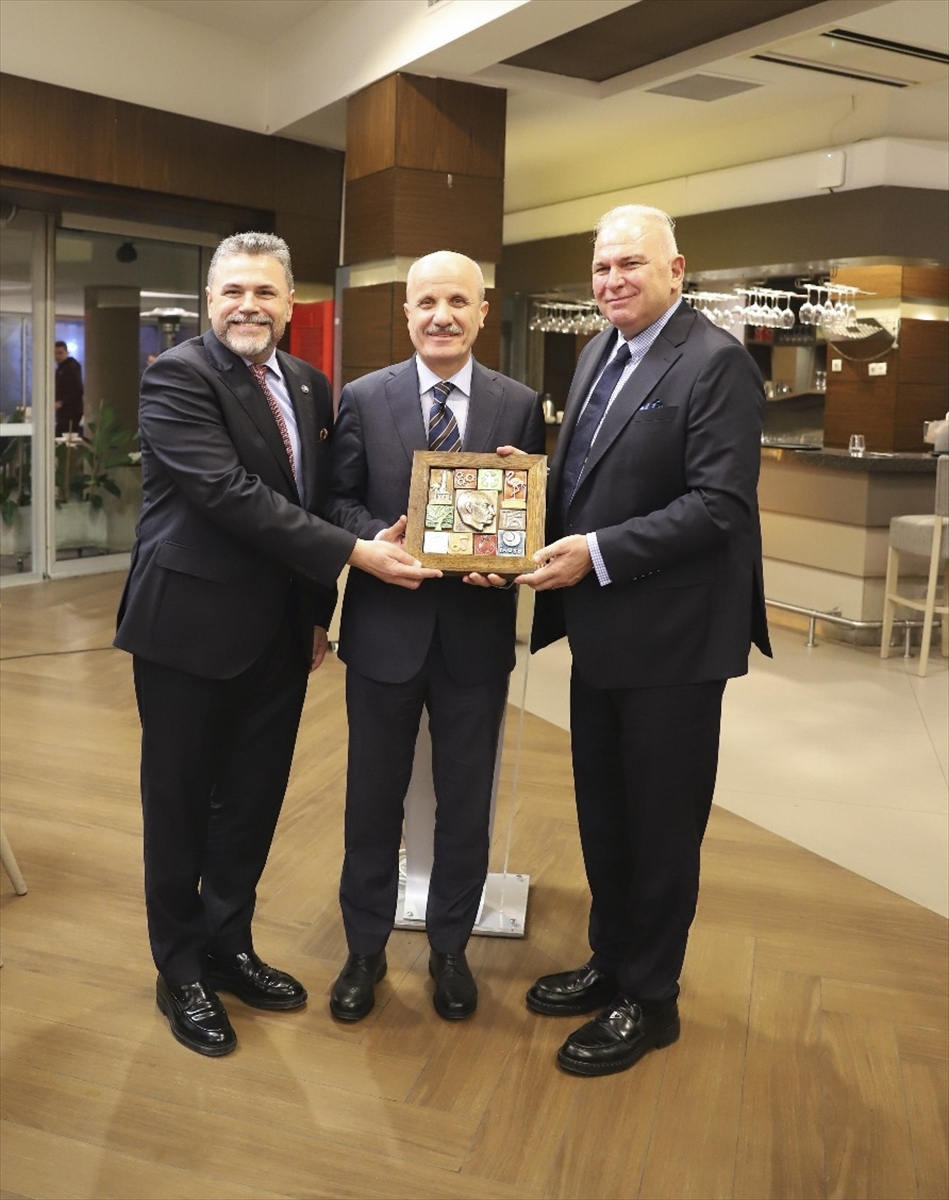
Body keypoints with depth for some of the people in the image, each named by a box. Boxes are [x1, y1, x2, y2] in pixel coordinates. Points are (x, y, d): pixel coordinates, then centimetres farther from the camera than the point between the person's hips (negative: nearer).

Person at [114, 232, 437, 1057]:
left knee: (254, 800, 15)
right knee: (181, 803, 8)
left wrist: (319, 610, 12)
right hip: (191, 631, -6)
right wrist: (354, 553, -26)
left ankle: (228, 945, 35)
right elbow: (231, 492, -24)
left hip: (278, 636, 6)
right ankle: (180, 971, 26)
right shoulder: (178, 377, -13)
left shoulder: (309, 387, 10)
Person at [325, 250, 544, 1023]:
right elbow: (339, 500, 1)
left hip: (477, 631, 1)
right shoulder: (364, 399, 1)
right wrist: (376, 539, -19)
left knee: (466, 801, 13)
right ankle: (366, 948, 32)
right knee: (374, 797, 12)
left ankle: (450, 948, 34)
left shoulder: (521, 405, 2)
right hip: (385, 626, 0)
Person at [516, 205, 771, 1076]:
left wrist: (598, 552, -24)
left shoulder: (716, 363, -13)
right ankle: (612, 962, 38)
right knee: (603, 815, 18)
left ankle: (649, 1000, 25)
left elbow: (720, 504, -21)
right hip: (601, 630, 8)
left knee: (661, 826, 7)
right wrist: (535, 510, -5)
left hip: (672, 636, -8)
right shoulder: (601, 352, 12)